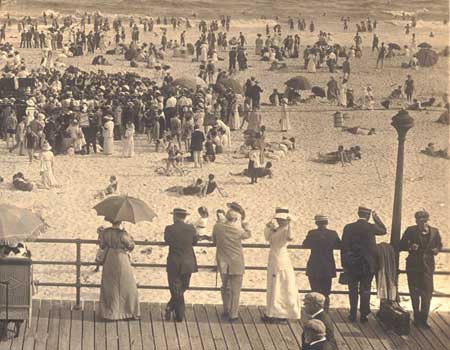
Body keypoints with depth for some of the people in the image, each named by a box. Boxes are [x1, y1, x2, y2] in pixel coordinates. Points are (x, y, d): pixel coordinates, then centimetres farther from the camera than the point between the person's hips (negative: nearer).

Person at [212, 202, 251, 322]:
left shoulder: (217, 227, -9)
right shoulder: (238, 231, -19)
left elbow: (214, 241, 7)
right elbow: (248, 234, 2)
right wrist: (243, 223, 7)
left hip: (223, 263, 4)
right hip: (236, 264, -4)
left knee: (225, 287, 21)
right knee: (235, 289, 6)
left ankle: (226, 310, 30)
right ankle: (233, 314, 10)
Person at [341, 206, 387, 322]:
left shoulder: (348, 228, -5)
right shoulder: (371, 227, -9)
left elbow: (344, 247, -3)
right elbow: (383, 230, 13)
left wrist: (344, 263, 5)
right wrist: (376, 217, 17)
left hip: (352, 265, 1)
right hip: (368, 264, -1)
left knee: (353, 290, 9)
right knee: (365, 290, 7)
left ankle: (353, 315, 11)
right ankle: (363, 315, 7)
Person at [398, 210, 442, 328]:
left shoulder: (434, 232, 2)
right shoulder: (411, 231, -4)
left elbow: (439, 245, 16)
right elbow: (401, 245, 1)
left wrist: (436, 250, -6)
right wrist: (410, 247, -19)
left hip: (427, 265, 0)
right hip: (413, 265, 0)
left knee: (427, 292, -6)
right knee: (415, 292, 8)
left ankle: (423, 319, 3)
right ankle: (417, 317, 21)